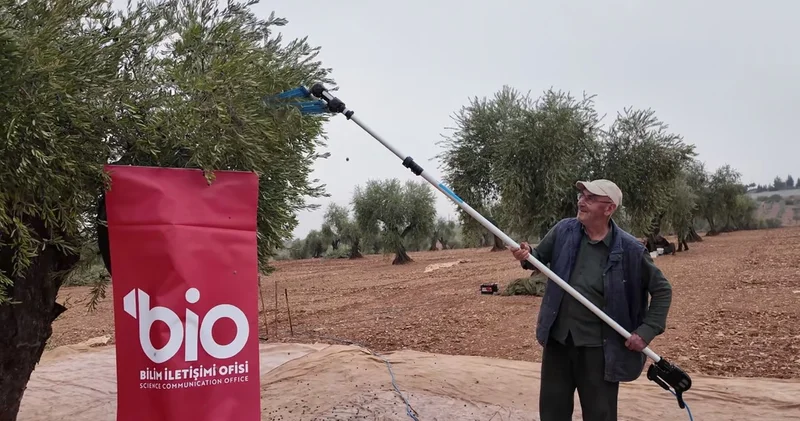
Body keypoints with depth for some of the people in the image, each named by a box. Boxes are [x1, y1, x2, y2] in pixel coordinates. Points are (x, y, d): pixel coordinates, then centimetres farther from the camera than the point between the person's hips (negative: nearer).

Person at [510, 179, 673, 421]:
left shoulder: (630, 249, -13)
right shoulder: (564, 230, -4)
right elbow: (540, 259, 9)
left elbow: (662, 290, -2)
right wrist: (527, 256, -15)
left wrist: (647, 331, -10)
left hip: (599, 347, -3)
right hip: (558, 339, 3)